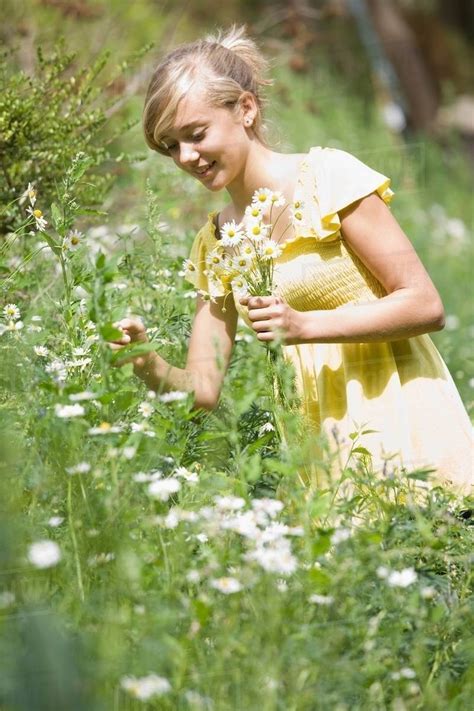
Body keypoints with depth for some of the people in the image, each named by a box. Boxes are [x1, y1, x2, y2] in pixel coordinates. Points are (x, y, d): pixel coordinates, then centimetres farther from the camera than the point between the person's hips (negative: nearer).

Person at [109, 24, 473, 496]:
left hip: (400, 419, -4)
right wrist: (149, 366, -13)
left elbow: (426, 306, -10)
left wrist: (304, 325, -19)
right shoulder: (214, 241, 10)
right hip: (324, 447, 5)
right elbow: (203, 389, 7)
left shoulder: (328, 176, -6)